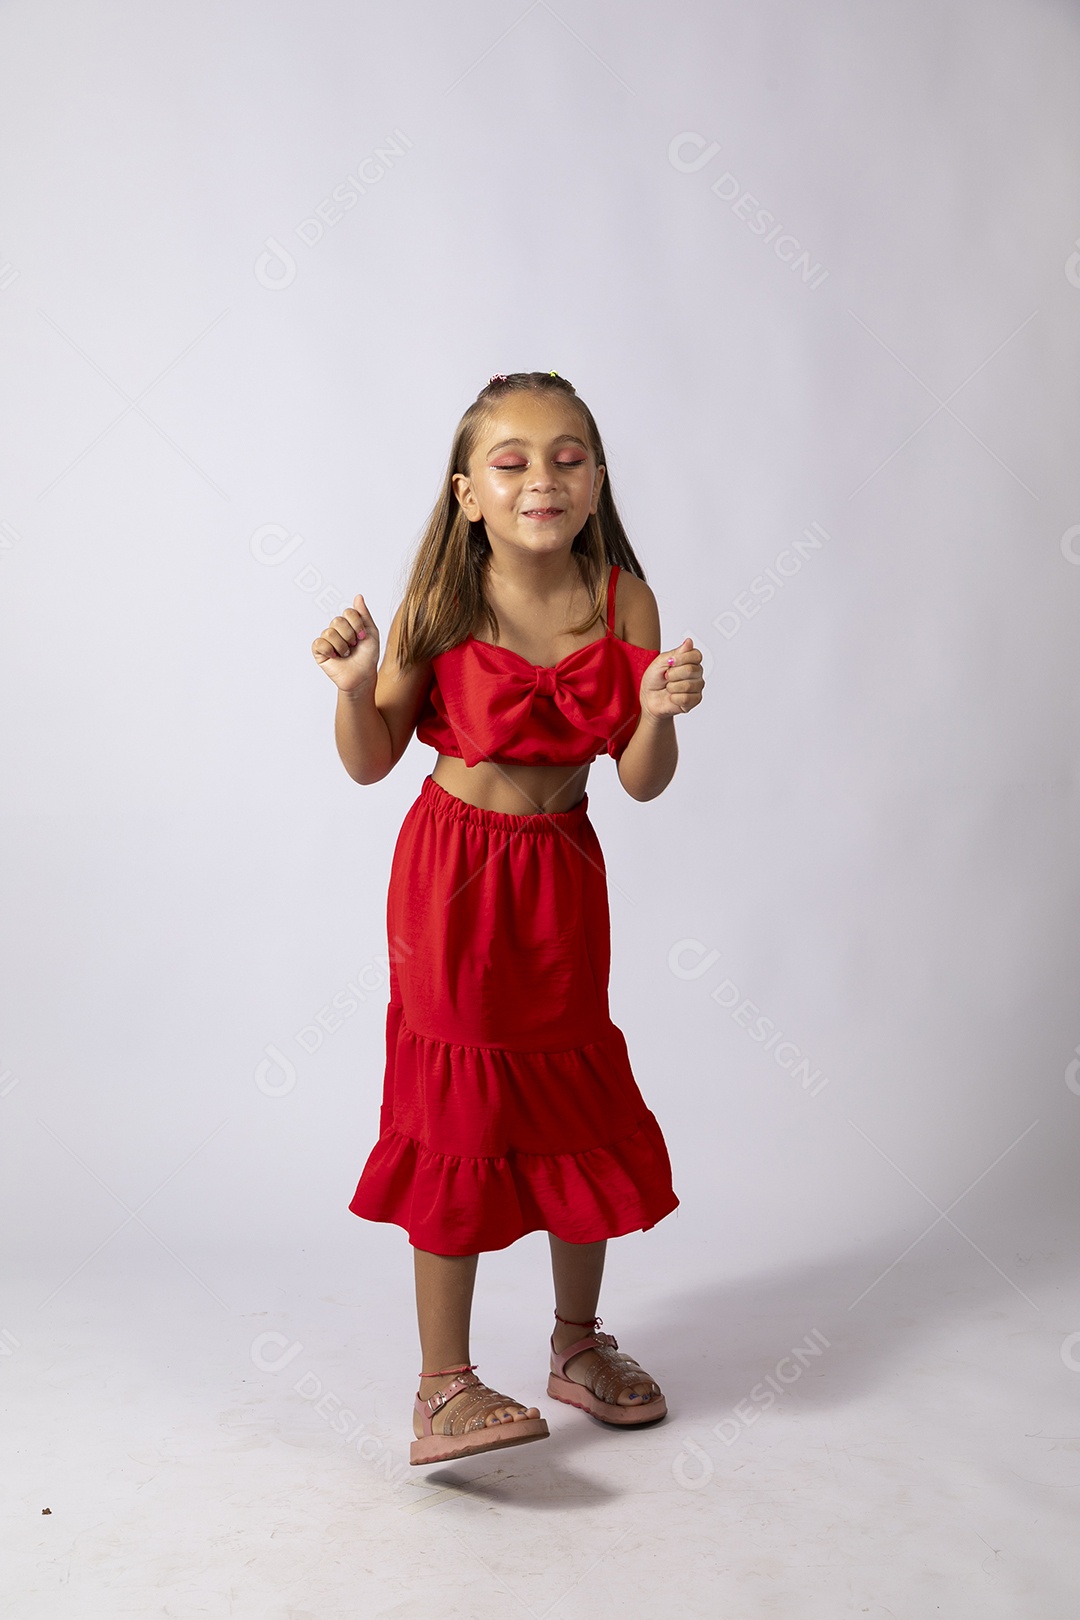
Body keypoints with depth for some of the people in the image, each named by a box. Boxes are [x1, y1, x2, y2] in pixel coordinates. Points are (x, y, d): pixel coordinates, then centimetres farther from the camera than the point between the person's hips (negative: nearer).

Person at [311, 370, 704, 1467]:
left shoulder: (624, 605, -7)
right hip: (451, 870, -3)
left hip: (562, 874, 3)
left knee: (579, 1101, 12)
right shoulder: (440, 605, -12)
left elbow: (642, 783, -6)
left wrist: (658, 711, -25)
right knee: (456, 1119, 2)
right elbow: (371, 763, -5)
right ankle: (444, 1384, 16)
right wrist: (355, 687, -23)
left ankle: (578, 1344, 34)